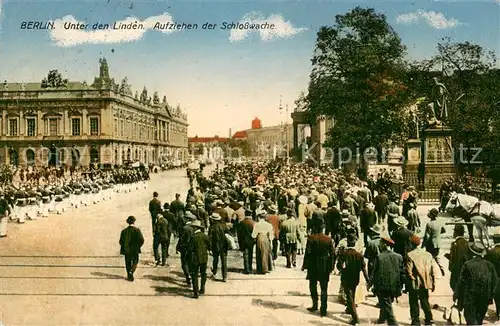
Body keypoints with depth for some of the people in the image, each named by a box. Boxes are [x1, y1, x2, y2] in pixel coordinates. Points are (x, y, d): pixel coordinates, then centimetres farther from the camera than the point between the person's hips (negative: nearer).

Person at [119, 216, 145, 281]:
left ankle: (129, 276, 18)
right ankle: (131, 271, -11)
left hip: (126, 250, 2)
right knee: (135, 262, 14)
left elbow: (121, 241, -2)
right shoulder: (137, 230, -11)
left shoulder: (124, 231, -4)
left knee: (128, 264, 15)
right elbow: (142, 240, -14)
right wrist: (138, 246, 4)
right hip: (135, 250, -2)